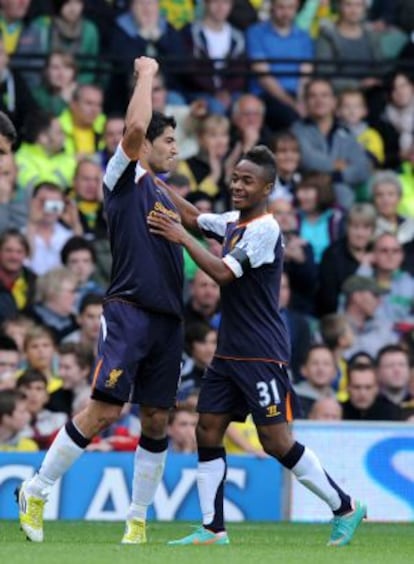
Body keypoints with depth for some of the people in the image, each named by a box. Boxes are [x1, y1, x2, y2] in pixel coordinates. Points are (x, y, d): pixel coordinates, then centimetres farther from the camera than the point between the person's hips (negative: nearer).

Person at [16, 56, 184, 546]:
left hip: (168, 317, 7)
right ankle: (36, 491, -2)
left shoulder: (165, 194, 21)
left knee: (156, 419, 4)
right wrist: (147, 74, -6)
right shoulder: (125, 176, -1)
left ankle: (137, 520, 11)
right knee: (105, 409, -14)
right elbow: (134, 127, -18)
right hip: (129, 310, -7)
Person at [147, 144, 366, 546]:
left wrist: (182, 238, -17)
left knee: (276, 441, -9)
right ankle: (212, 530, 5)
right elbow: (194, 217, 28)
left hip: (262, 354, -9)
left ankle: (345, 508, 5)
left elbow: (223, 272, -22)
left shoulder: (265, 229, -15)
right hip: (229, 351, 9)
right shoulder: (233, 222, 11)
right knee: (207, 431, 2)